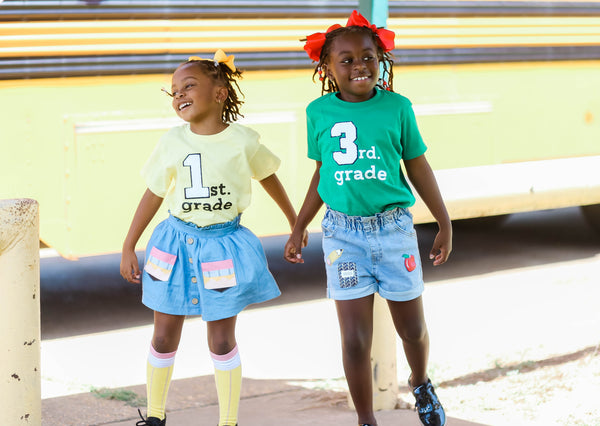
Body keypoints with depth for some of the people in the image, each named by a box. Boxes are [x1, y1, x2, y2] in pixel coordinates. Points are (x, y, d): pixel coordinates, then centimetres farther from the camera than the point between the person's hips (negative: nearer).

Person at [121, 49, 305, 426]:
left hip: (224, 243, -2)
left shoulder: (242, 140, -7)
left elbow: (269, 178, 10)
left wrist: (295, 224, 19)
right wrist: (129, 248, 6)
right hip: (177, 241, 2)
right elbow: (154, 195, 5)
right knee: (165, 337, 8)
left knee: (222, 341, 3)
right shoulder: (173, 141, -3)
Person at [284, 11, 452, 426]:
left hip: (393, 228, 0)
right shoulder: (319, 112, 0)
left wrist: (445, 224, 8)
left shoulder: (397, 107, -4)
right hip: (343, 233, 0)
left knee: (412, 329, 13)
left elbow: (418, 166, 4)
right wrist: (299, 228, 15)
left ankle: (421, 384, 45)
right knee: (355, 340, -1)